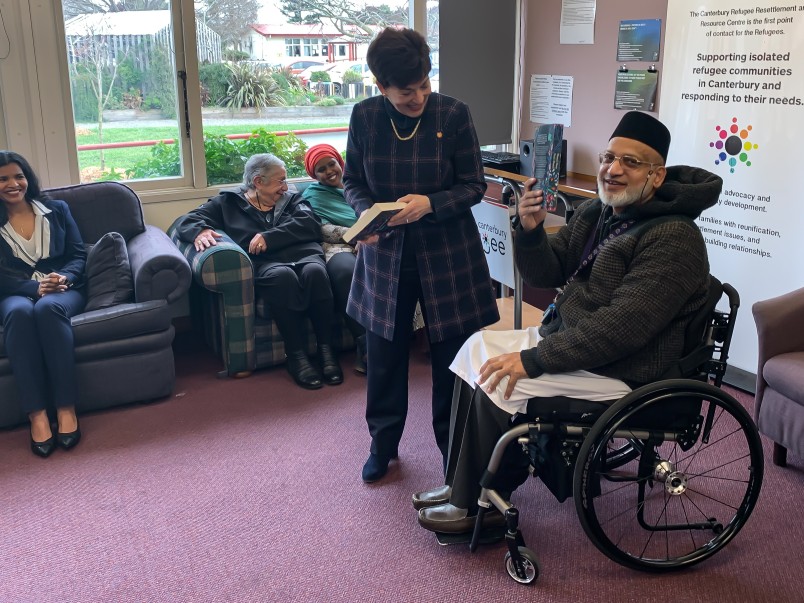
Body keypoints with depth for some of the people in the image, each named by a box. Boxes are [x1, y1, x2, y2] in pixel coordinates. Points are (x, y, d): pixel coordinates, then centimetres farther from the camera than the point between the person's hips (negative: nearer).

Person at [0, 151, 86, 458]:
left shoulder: (57, 210, 15)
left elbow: (79, 255, 8)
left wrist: (64, 278, -14)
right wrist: (35, 287, -18)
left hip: (63, 290, 0)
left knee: (48, 308, -37)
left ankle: (66, 408, -39)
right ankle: (36, 414, -42)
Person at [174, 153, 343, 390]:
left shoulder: (292, 199, 27)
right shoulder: (228, 202, 23)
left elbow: (309, 224, 6)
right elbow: (187, 220, 15)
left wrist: (269, 237, -9)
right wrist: (200, 231, -10)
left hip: (303, 254, 2)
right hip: (264, 264, -2)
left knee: (315, 271, -34)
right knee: (283, 276, -37)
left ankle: (326, 349, -25)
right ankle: (296, 355, -31)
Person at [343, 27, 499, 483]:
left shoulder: (454, 114, -10)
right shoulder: (364, 116, -5)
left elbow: (474, 186, -5)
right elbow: (353, 181, 5)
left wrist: (430, 203, -23)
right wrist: (366, 212, -16)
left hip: (447, 253, -2)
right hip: (385, 254, 2)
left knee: (453, 357, 7)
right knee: (385, 354, 12)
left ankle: (453, 448, 27)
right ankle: (383, 443, 32)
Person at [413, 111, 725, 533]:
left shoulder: (673, 239, -21)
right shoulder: (595, 213, 6)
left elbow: (621, 326, -28)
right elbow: (546, 274, 7)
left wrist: (533, 359, -27)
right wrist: (530, 230, -14)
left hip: (616, 373, -9)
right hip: (563, 337, 9)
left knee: (497, 385, -18)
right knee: (479, 347, 3)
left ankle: (476, 506, 4)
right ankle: (466, 485, 9)